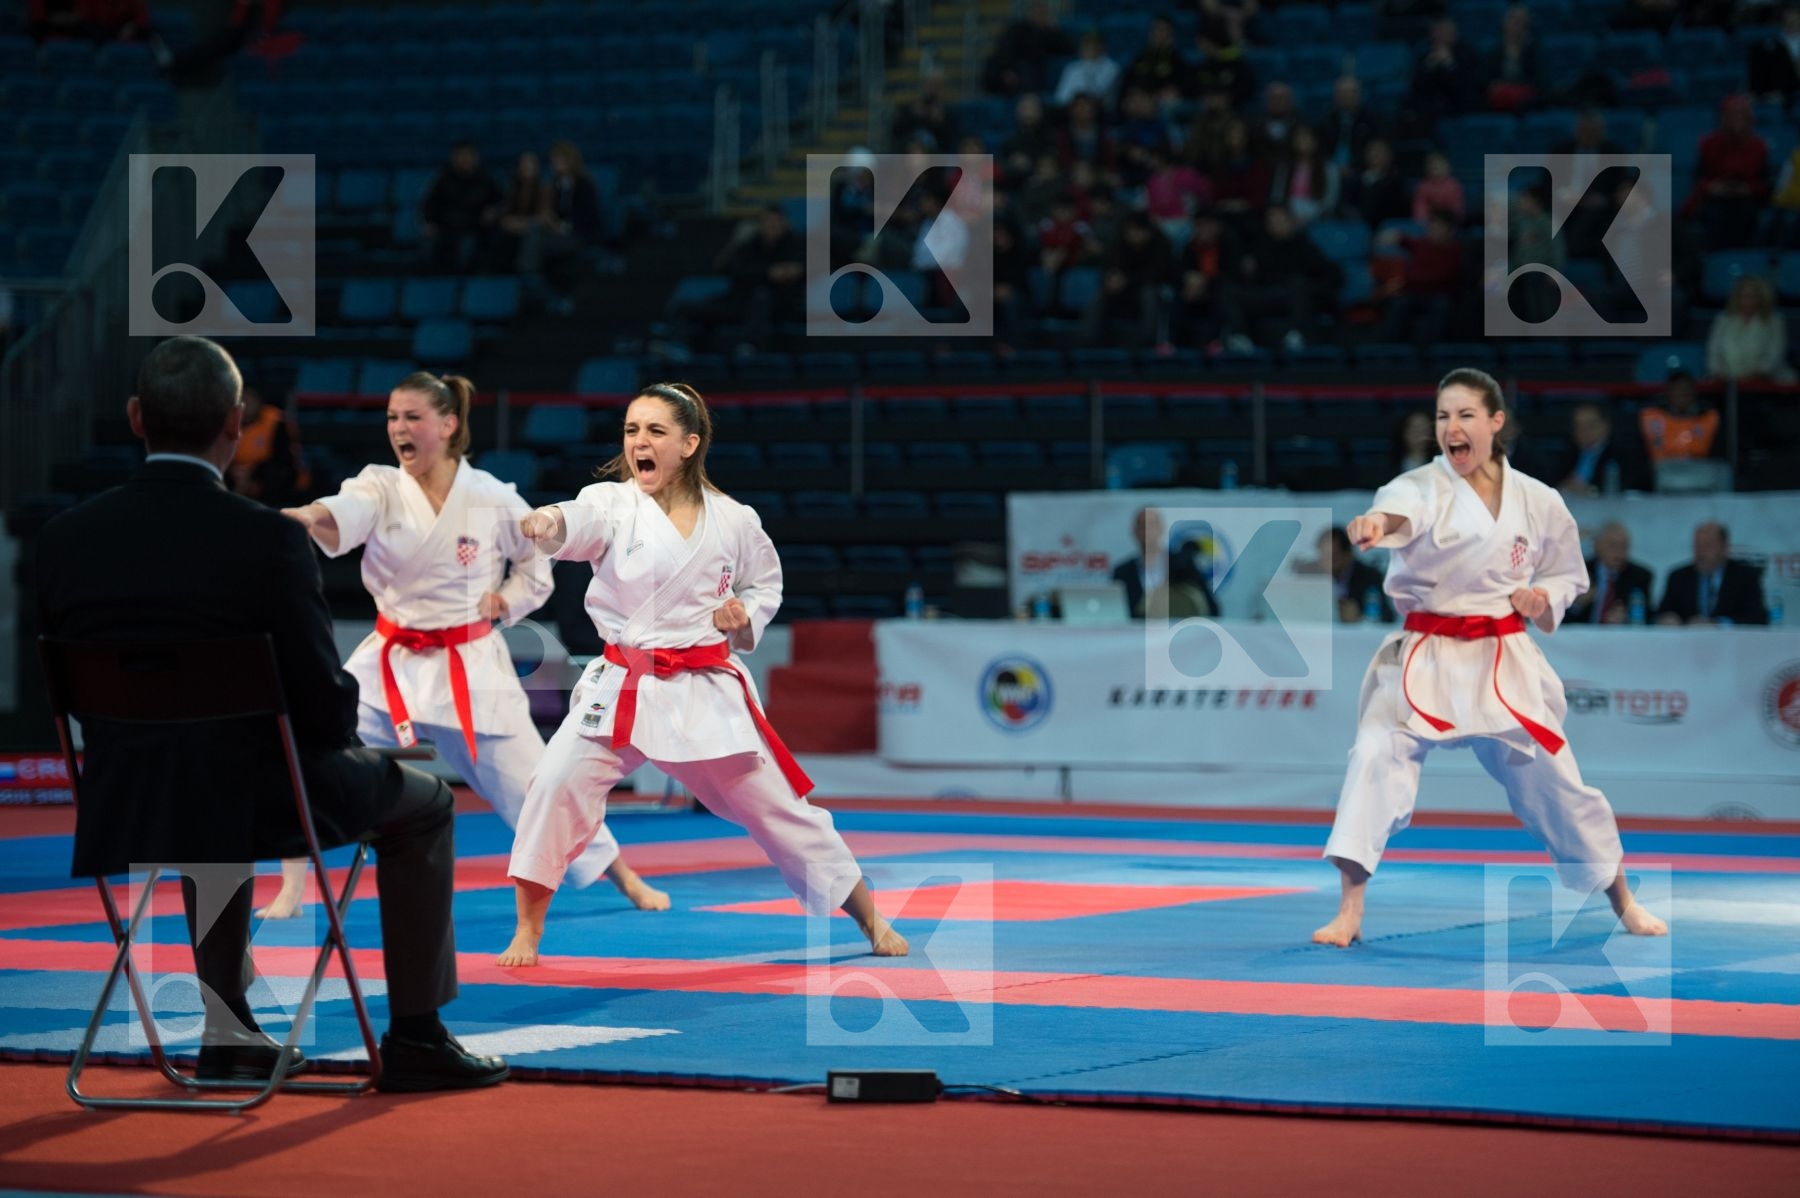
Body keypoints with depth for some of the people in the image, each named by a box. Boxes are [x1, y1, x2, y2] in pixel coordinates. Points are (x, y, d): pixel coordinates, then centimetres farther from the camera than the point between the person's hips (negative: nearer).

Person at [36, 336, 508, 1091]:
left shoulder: (65, 540, -5)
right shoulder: (268, 540, -18)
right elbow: (324, 706, -15)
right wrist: (341, 721, 9)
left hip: (122, 813, 5)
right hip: (258, 802, -5)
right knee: (424, 806, 22)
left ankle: (229, 1033, 37)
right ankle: (415, 1035, 23)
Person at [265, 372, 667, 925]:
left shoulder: (494, 500, -10)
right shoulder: (380, 489, -9)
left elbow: (537, 567, 8)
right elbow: (340, 519, -34)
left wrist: (502, 604, -9)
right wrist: (306, 519, -56)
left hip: (469, 668, -1)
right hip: (393, 662, 2)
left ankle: (624, 878, 22)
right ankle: (293, 890, 0)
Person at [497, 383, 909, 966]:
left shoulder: (732, 520, -2)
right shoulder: (613, 504, -8)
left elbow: (766, 583, 17)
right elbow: (579, 523, -33)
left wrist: (745, 616, -6)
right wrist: (544, 524, -56)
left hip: (706, 692, 1)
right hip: (622, 689, -1)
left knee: (779, 808, 7)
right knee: (557, 785, -18)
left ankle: (873, 922, 24)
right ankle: (527, 933, -2)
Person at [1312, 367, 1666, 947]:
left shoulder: (1537, 502, 0)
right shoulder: (1422, 486, -9)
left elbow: (1567, 574, 16)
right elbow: (1402, 510, -35)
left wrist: (1543, 598, -8)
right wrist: (1376, 524, -60)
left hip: (1503, 663, 1)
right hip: (1423, 659, -1)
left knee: (1554, 780, 8)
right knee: (1376, 758, -20)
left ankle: (1623, 901, 32)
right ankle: (1349, 914, -13)